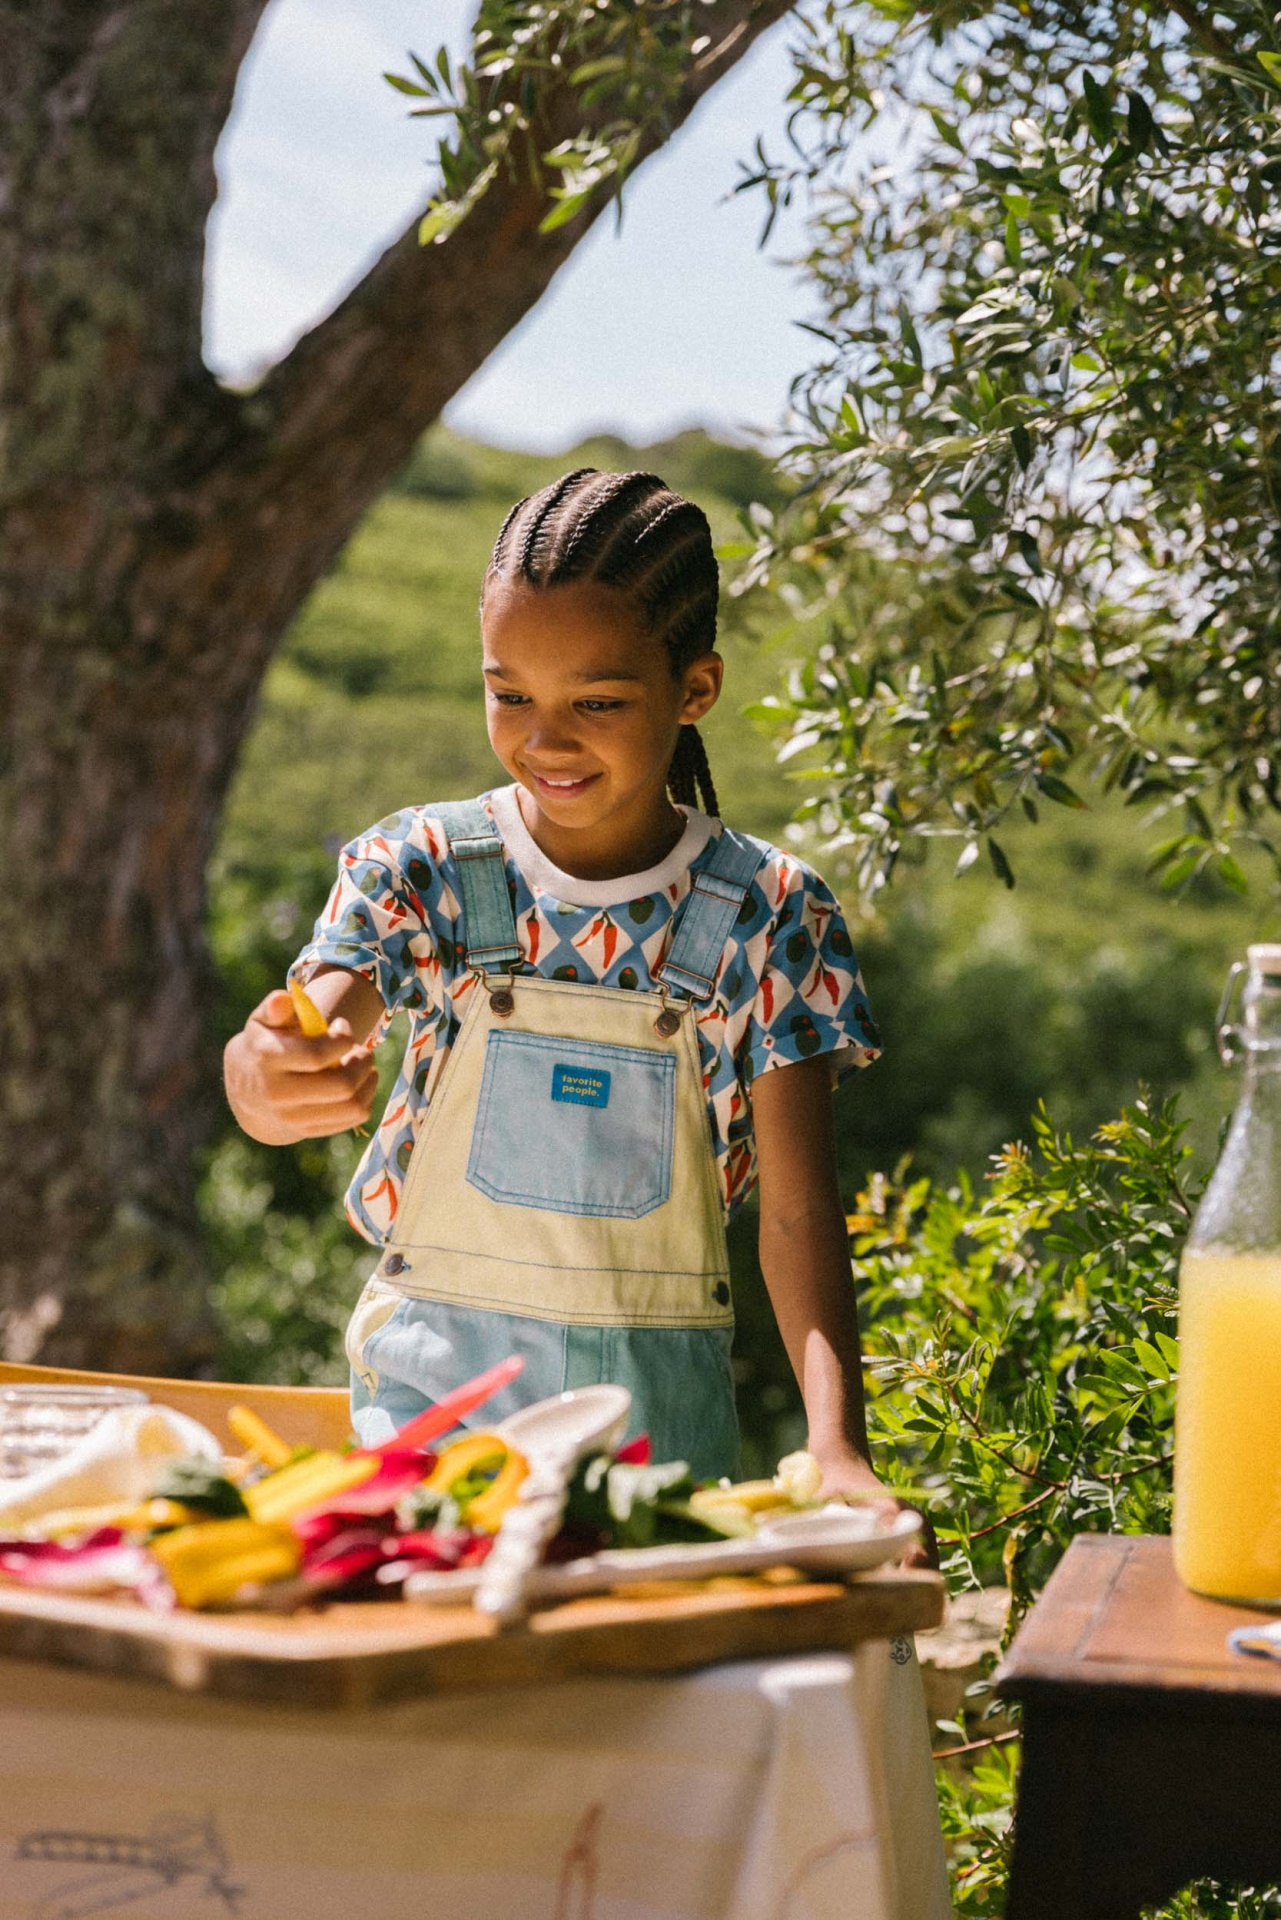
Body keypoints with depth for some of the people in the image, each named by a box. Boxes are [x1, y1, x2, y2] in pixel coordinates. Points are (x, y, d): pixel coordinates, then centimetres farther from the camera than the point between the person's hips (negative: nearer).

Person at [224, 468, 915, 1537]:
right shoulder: (418, 870, -5)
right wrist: (266, 1075, -45)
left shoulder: (769, 915, -6)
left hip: (659, 1402, 0)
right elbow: (316, 1032, -19)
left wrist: (837, 1447, -23)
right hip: (439, 1370, 0)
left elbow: (799, 1211, -10)